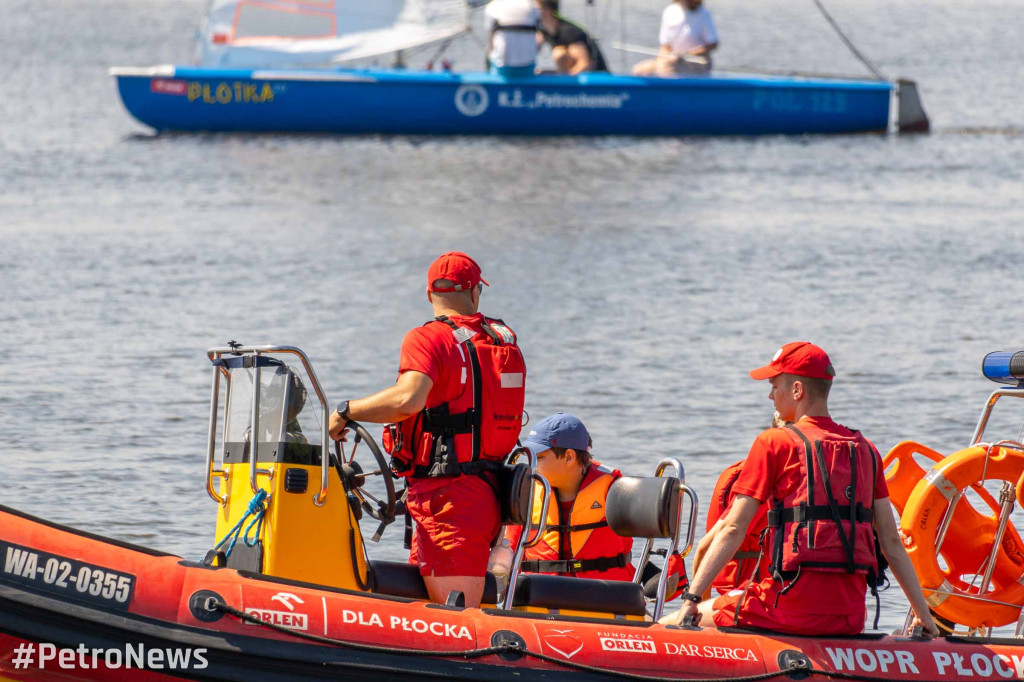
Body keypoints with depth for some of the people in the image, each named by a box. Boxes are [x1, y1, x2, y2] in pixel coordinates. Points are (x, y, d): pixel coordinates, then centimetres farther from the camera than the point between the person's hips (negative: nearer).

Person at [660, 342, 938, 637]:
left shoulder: (774, 443, -1)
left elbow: (733, 530, -5)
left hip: (795, 609, -6)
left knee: (667, 626, 3)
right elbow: (891, 541, 13)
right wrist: (923, 614, 18)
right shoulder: (865, 450, 13)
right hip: (851, 617, 6)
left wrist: (691, 599, -5)